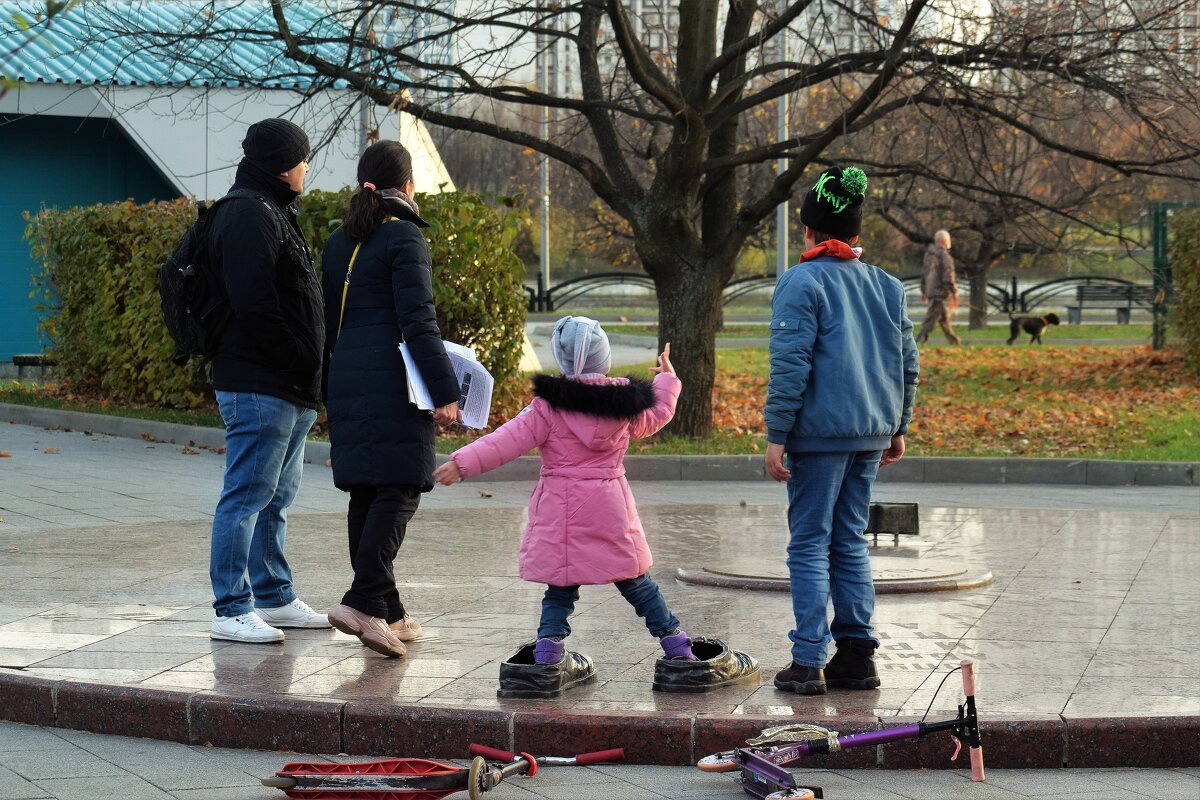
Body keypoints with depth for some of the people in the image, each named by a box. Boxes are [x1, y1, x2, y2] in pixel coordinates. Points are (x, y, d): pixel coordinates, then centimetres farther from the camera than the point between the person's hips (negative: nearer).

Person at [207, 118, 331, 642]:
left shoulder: (271, 212, 21)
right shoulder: (250, 215, -14)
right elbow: (254, 304, -23)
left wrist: (306, 377, 15)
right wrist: (300, 366, -17)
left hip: (287, 388, 11)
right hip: (260, 384, -11)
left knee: (275, 497, 16)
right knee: (247, 495, -7)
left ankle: (274, 598, 25)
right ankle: (232, 610, -4)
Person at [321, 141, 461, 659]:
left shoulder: (337, 243, 16)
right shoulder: (404, 237, -7)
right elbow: (418, 321, -14)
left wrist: (332, 393, 26)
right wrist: (445, 392, -15)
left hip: (347, 378, 8)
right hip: (394, 381, -8)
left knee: (365, 493, 9)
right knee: (399, 491, -8)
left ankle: (388, 612, 15)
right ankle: (364, 601, -21)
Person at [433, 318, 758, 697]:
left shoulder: (548, 407, -7)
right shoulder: (626, 403, 4)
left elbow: (508, 440, -12)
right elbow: (655, 416, 24)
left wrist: (464, 462, -10)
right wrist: (667, 380, 40)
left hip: (561, 515, -2)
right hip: (611, 511, 2)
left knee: (559, 589, 6)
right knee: (637, 584, 11)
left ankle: (546, 661, 0)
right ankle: (681, 655, 14)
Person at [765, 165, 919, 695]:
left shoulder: (801, 283, -8)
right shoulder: (886, 286, 12)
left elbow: (790, 365, -13)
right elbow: (907, 361, 15)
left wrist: (777, 434, -10)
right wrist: (898, 427, 23)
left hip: (820, 432, -6)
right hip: (871, 433, 6)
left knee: (810, 545, -1)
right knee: (850, 543, 14)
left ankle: (809, 662, -3)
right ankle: (857, 657, 14)